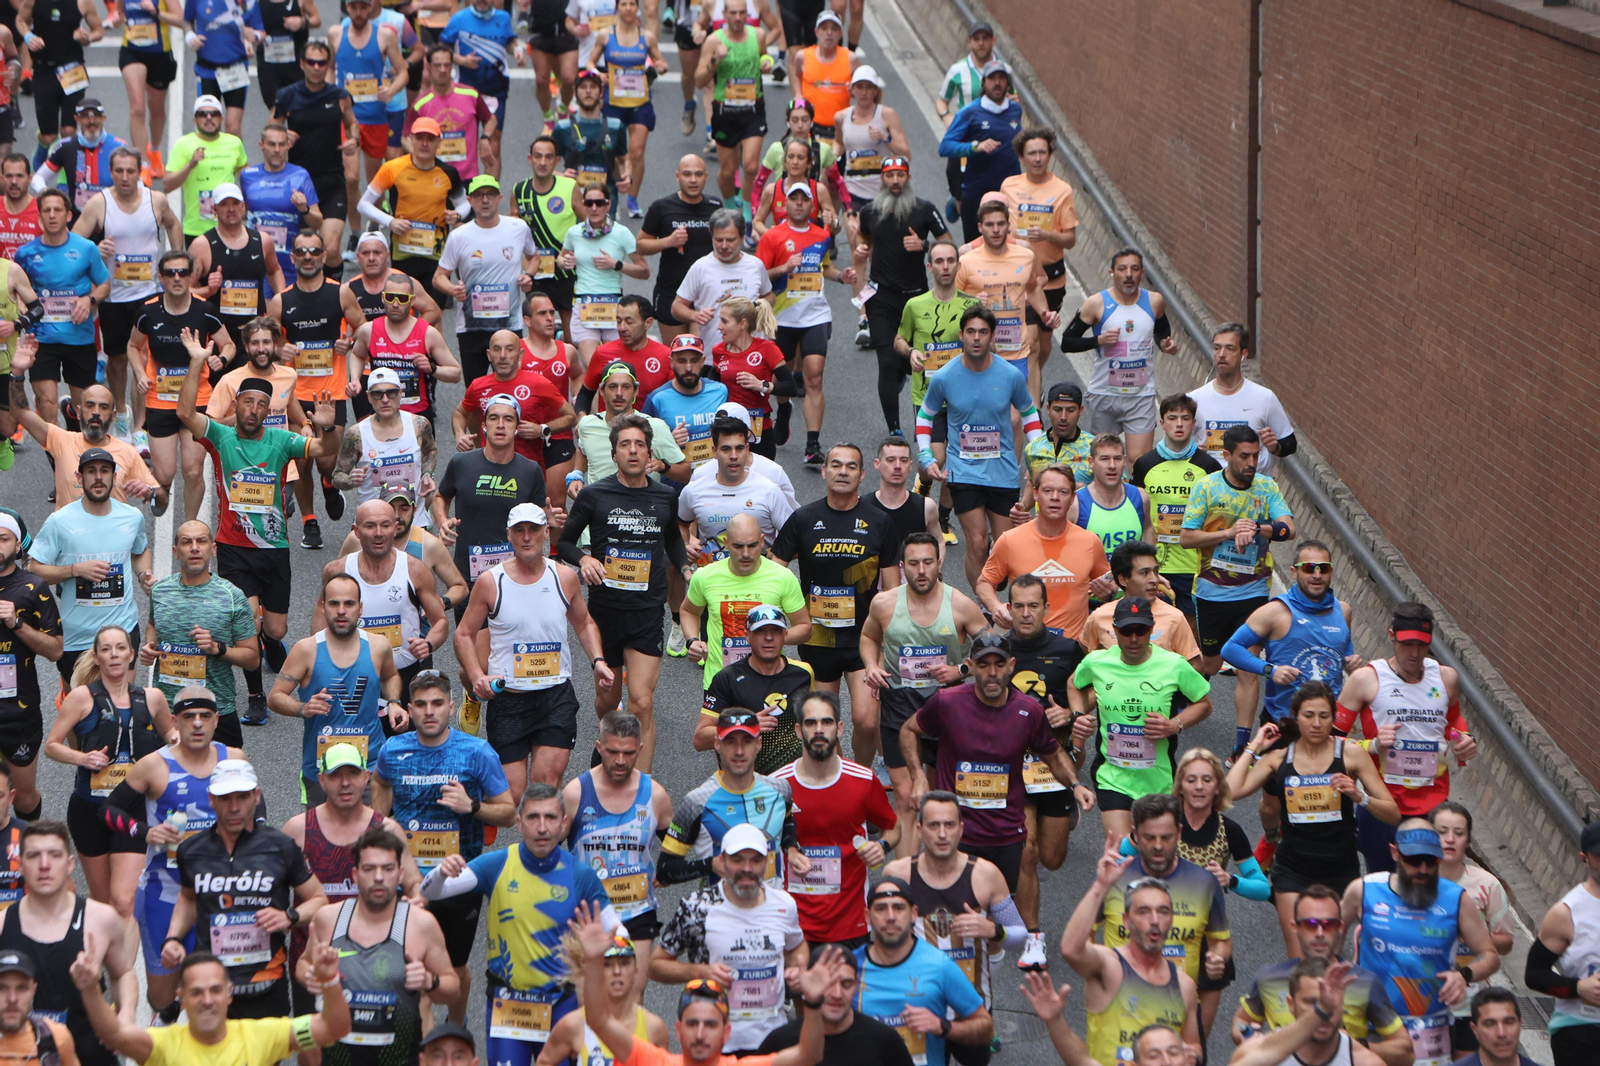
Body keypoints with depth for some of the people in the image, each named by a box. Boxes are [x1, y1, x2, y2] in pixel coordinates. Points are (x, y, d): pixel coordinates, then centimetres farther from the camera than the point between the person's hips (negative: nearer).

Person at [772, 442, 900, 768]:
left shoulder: (877, 521, 1)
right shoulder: (803, 519, 1)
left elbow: (892, 590, 5)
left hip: (865, 636, -1)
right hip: (817, 639, 1)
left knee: (866, 720, -14)